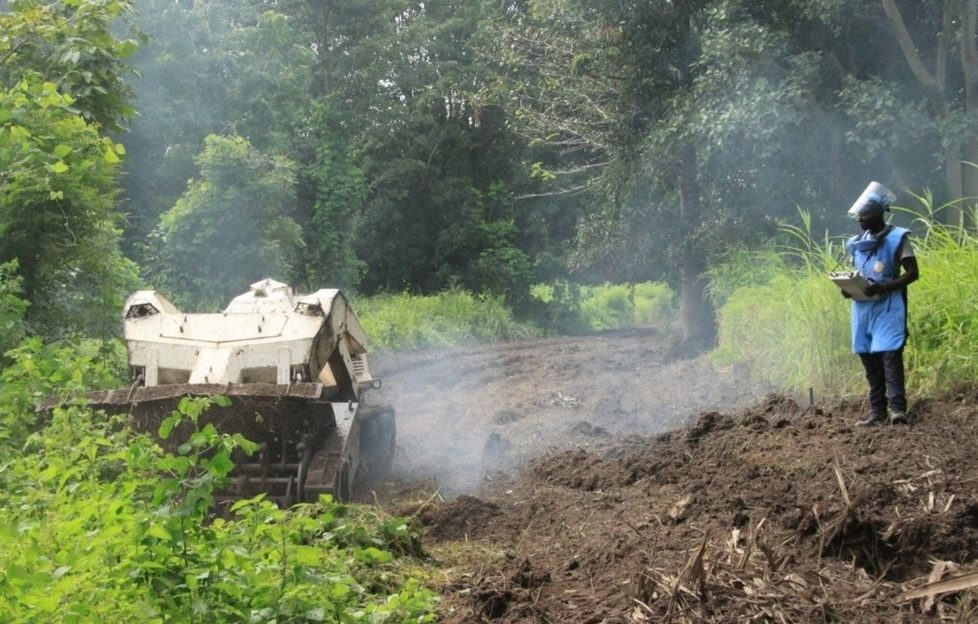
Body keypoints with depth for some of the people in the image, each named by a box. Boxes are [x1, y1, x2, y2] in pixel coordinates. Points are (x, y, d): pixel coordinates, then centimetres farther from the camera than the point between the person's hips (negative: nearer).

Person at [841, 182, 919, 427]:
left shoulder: (897, 238, -5)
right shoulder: (856, 243, 13)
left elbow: (912, 273, -8)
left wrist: (882, 287, -20)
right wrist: (847, 288, 1)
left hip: (888, 307, -6)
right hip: (862, 307, 6)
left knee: (890, 354, -15)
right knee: (869, 358, 7)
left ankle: (897, 408, -15)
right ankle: (877, 411, 13)